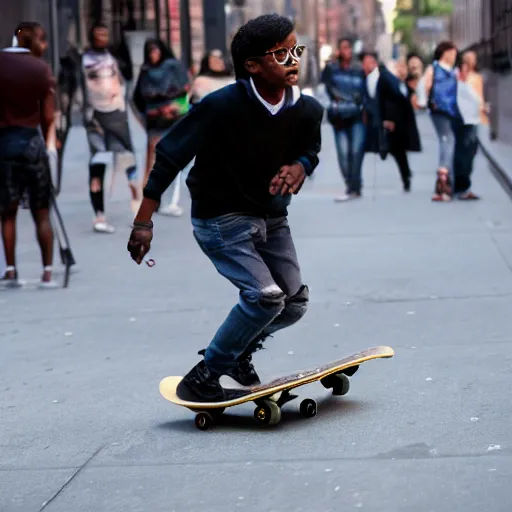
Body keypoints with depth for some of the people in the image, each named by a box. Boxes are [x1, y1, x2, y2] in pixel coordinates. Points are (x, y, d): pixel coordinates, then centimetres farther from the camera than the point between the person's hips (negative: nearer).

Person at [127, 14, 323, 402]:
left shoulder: (307, 110, -11)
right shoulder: (221, 107, -25)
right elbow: (169, 156, -16)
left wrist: (298, 166, -15)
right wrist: (144, 222, -14)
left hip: (272, 217, 6)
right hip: (221, 220, -6)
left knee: (294, 304, 4)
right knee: (265, 296, -21)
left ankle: (238, 353, 32)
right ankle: (201, 380, -5)